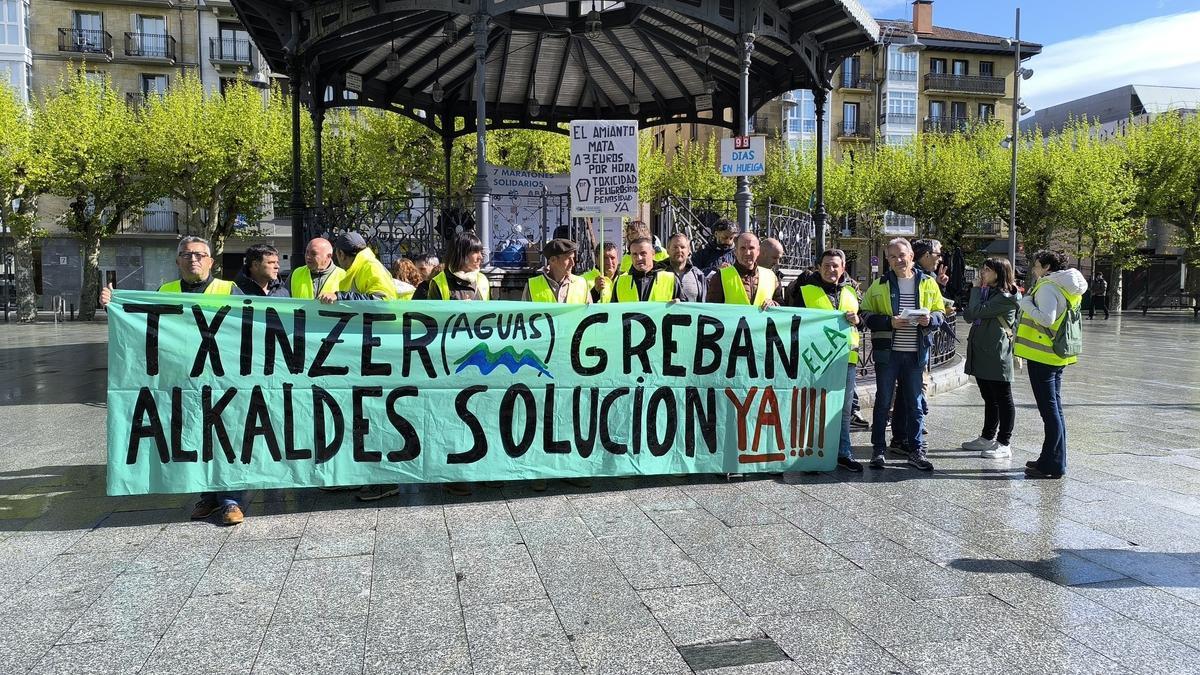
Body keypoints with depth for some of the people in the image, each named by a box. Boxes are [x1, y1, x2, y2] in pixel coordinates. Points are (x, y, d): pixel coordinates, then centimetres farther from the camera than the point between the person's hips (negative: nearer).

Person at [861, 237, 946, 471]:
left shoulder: (928, 283, 6)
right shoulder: (880, 285, 1)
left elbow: (939, 313, 11)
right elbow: (866, 314, -1)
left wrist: (930, 319, -11)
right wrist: (889, 322, -17)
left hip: (916, 353, 1)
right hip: (887, 352, -1)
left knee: (915, 403, 9)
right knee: (883, 402, 5)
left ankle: (916, 451, 18)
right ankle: (878, 450, 14)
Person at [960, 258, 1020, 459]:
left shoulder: (1006, 297, -13)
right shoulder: (986, 292, 17)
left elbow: (977, 312, -21)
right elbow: (968, 316, 9)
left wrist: (976, 289, -6)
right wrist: (977, 289, 1)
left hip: (997, 356, -9)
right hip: (980, 354, 9)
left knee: (1003, 399, -2)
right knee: (989, 398, 17)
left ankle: (1004, 444, 3)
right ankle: (988, 438, 25)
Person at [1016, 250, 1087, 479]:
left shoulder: (1048, 287, -15)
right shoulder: (1065, 288, 16)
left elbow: (1046, 319, -27)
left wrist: (1026, 303, -14)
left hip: (1043, 356, -10)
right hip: (1057, 356, 10)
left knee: (1049, 410, -6)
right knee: (1054, 409, 15)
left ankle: (1052, 465, -2)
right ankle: (1053, 460, 24)